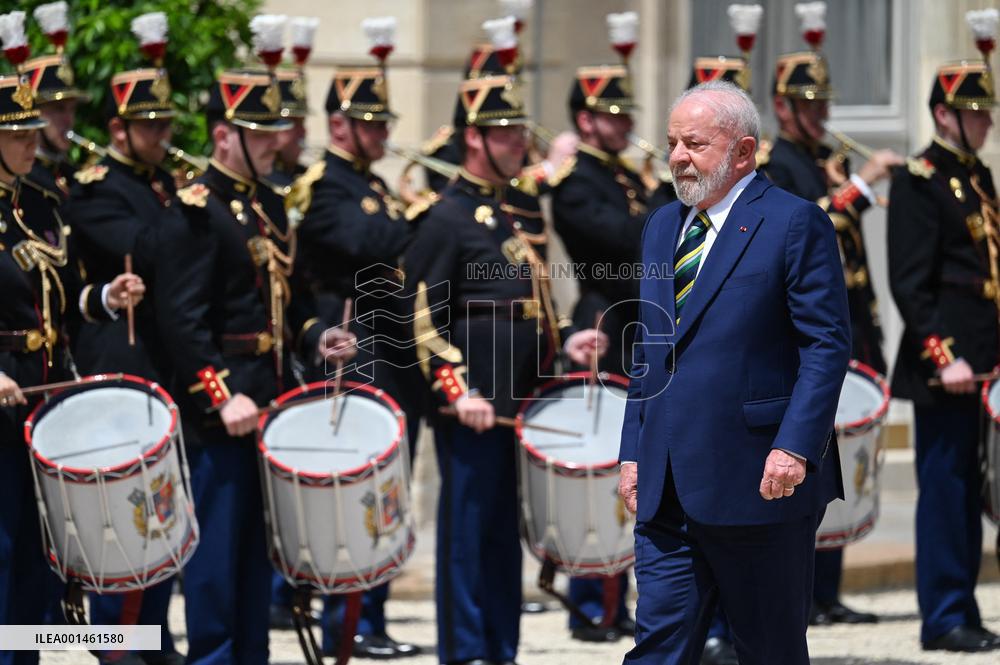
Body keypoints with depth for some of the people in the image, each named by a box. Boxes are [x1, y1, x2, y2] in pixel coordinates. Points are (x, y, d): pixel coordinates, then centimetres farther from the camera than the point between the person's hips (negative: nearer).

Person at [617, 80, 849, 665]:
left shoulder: (795, 223, -6)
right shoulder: (663, 227, 17)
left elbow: (827, 344, -10)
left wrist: (795, 447, -19)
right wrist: (634, 451, 13)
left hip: (758, 483, -6)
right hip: (668, 489, 6)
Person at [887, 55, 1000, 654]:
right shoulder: (919, 182, -10)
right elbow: (909, 284, -14)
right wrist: (943, 357, -19)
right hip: (945, 362, -8)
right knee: (945, 487, -4)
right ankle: (944, 620, -1)